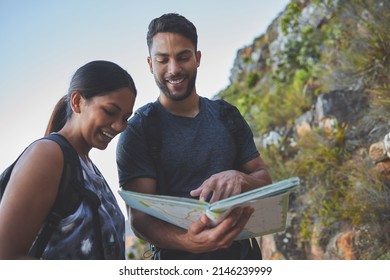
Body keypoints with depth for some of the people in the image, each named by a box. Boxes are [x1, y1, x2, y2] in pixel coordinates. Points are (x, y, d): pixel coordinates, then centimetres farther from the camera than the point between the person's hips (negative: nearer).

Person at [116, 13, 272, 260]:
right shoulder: (137, 132, -9)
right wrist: (187, 241, -36)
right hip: (178, 258, -3)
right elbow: (140, 217, -16)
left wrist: (239, 178, -19)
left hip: (240, 253, 4)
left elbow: (264, 180, 4)